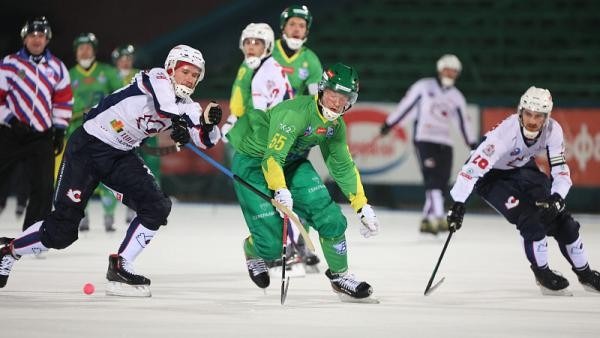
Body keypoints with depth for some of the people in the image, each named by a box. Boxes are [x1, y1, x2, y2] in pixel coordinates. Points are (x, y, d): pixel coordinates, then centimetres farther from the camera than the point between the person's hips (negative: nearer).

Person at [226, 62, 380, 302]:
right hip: (252, 161, -7)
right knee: (271, 245, -11)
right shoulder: (294, 113, -31)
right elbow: (272, 159, -34)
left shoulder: (336, 126, -5)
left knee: (330, 217, -10)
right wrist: (281, 191, -47)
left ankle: (339, 275, 9)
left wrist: (362, 207, 5)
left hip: (293, 163, 7)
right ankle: (253, 252, 27)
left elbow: (343, 167, 8)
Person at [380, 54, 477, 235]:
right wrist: (389, 124, 3)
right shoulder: (423, 87, 1)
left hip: (444, 143, 5)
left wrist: (473, 146, 16)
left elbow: (464, 122, 17)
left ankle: (427, 219, 9)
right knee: (432, 178, -19)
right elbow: (406, 106, 3)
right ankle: (439, 217, -30)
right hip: (424, 139, -5)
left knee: (442, 182, -1)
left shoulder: (456, 97, 13)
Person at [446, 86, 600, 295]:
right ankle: (542, 274, -3)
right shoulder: (506, 132, -37)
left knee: (559, 216, -1)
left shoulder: (553, 130, -22)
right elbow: (474, 166, -38)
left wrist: (557, 197, -37)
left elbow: (561, 171, -18)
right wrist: (458, 204, -41)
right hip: (490, 175, -5)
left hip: (521, 169, 5)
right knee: (528, 217, -22)